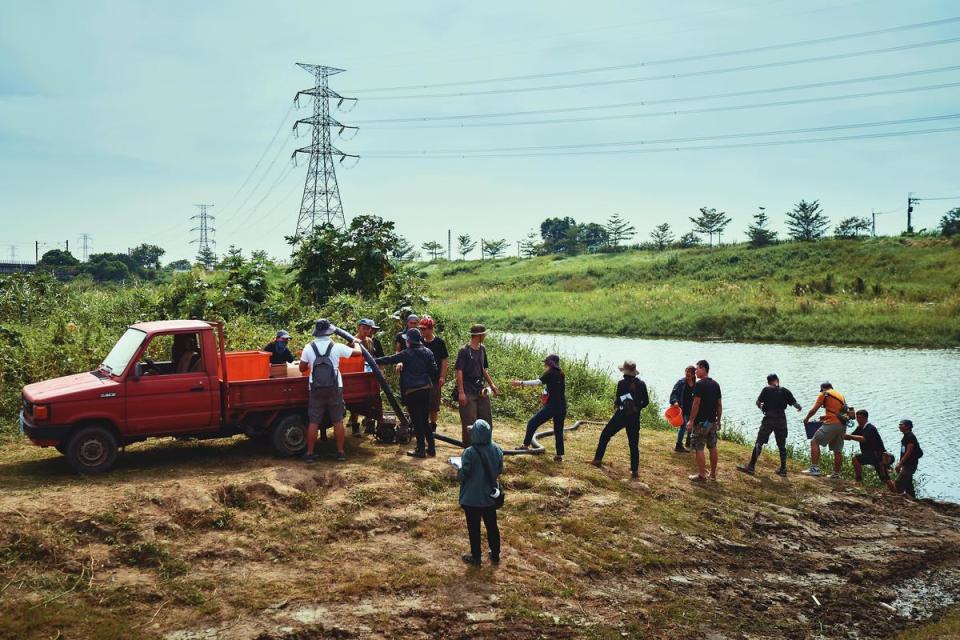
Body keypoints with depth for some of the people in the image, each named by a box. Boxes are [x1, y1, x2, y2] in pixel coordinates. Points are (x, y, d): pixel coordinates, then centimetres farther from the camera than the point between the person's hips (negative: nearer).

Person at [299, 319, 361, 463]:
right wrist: (356, 343, 27)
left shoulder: (308, 348, -2)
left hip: (316, 389, 1)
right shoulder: (336, 347, -5)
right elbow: (357, 352, 6)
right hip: (335, 388, -1)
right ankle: (340, 452, 10)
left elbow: (302, 368, 6)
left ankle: (309, 454, 8)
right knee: (338, 421, 8)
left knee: (313, 422, 5)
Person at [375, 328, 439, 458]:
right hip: (426, 388, 6)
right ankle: (431, 447, 15)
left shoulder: (407, 354, -9)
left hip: (412, 390, -6)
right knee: (424, 420, 15)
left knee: (417, 420, 1)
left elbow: (390, 359, -6)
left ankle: (421, 449, 4)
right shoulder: (428, 352, 6)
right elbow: (434, 370, 8)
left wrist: (374, 361, 4)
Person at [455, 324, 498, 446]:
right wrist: (461, 392, -17)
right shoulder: (464, 351, -12)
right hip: (468, 393, -7)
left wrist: (491, 384, 18)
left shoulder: (482, 349, 9)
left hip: (481, 390, 7)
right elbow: (459, 372, -13)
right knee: (469, 422, -1)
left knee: (486, 418, 10)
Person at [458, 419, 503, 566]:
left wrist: (459, 473, 2)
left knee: (474, 529, 11)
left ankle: (476, 558, 23)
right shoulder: (496, 449, -9)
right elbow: (500, 470, 4)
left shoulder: (469, 452, -24)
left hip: (472, 499, -4)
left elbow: (464, 475, -19)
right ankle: (495, 556, 30)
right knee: (492, 526, 19)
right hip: (490, 497, 4)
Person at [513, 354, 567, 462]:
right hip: (562, 407, 7)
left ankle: (526, 445, 6)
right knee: (558, 431, 12)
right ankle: (559, 455, 9)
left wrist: (522, 383, -21)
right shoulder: (561, 374, 15)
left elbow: (537, 382, -19)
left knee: (532, 423, 5)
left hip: (551, 406, -7)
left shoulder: (550, 373, -7)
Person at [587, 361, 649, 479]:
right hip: (635, 417, 3)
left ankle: (598, 460, 15)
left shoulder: (622, 383, -10)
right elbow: (646, 401, 4)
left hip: (621, 415, -3)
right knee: (634, 444, 8)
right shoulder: (641, 384, 0)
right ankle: (635, 470, 3)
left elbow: (618, 402, -12)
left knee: (605, 435, 14)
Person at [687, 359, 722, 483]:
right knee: (712, 447, 14)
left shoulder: (700, 384, -14)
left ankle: (701, 475, -1)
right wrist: (718, 420, 19)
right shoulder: (715, 384, 9)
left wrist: (691, 420, -13)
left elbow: (696, 404, -18)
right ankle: (713, 473, 22)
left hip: (701, 422, -8)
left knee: (699, 448, -2)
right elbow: (719, 404, 12)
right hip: (712, 421, 8)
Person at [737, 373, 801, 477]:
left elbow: (758, 402, -3)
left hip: (768, 420, -3)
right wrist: (799, 408, 24)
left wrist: (761, 407, 20)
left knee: (759, 443, 1)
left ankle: (751, 467, -2)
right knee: (781, 445, 12)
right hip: (781, 421, 3)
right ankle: (783, 469, 16)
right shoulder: (785, 391, 3)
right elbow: (795, 404, 1)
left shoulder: (766, 390, -3)